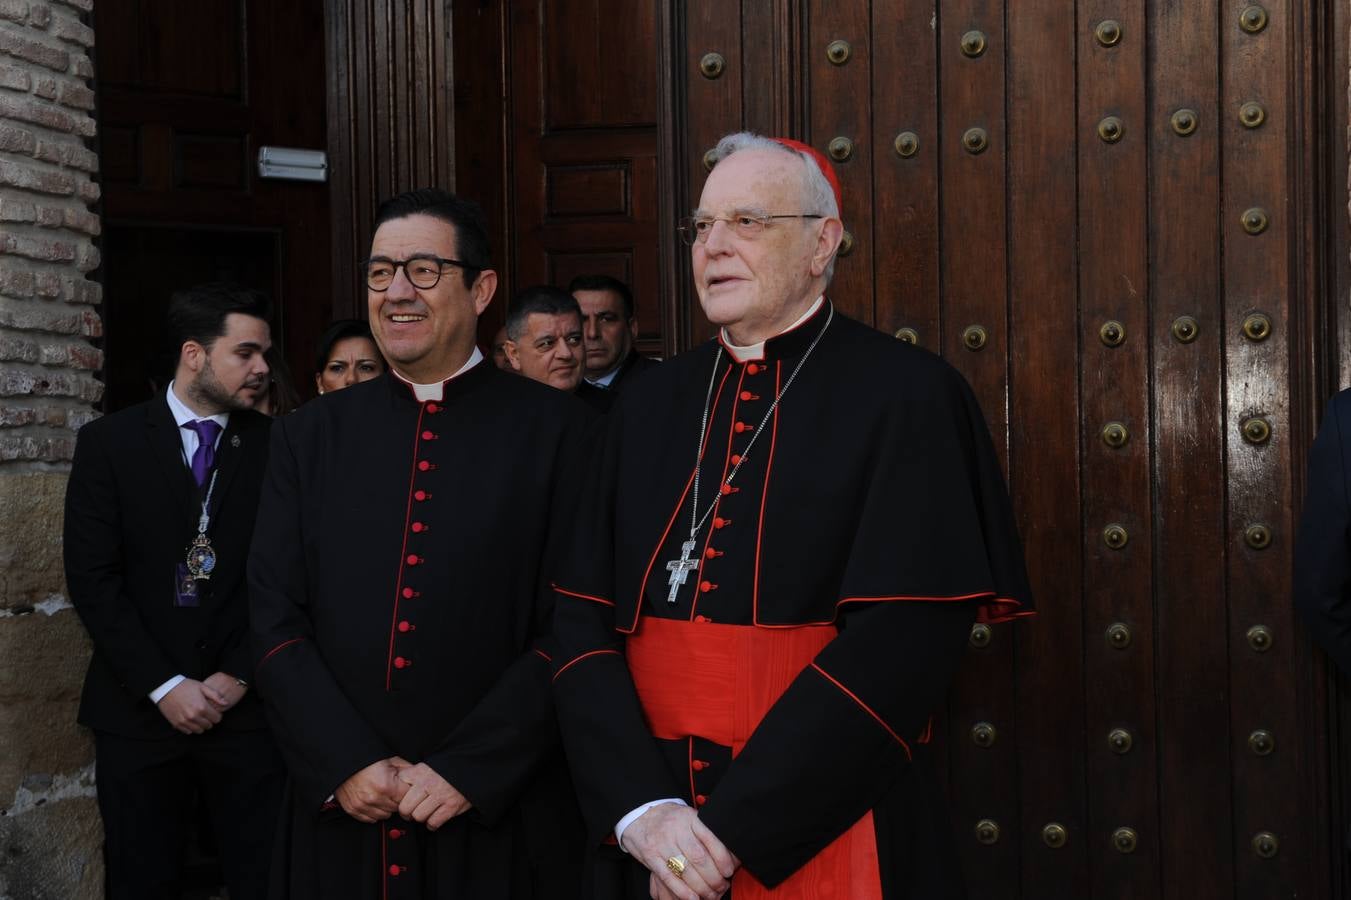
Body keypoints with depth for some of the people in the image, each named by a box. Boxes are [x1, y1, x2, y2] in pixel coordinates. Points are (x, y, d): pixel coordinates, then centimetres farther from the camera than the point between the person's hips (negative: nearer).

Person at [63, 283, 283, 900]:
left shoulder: (274, 447, 3)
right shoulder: (108, 442, 1)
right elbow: (92, 579, -4)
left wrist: (239, 676, -7)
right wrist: (164, 686, -10)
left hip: (246, 706, 0)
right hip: (139, 709, 0)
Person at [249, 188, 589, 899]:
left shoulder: (558, 431, -3)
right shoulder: (310, 437, 7)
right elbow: (275, 619, 3)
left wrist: (468, 770, -13)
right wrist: (345, 765, -9)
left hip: (501, 820, -2)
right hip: (341, 817, 3)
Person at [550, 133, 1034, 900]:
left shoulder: (907, 397, -8)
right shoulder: (648, 406, 7)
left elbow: (904, 639, -17)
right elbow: (583, 620, 3)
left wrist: (730, 831, -18)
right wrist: (641, 809, -13)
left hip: (830, 837, -4)